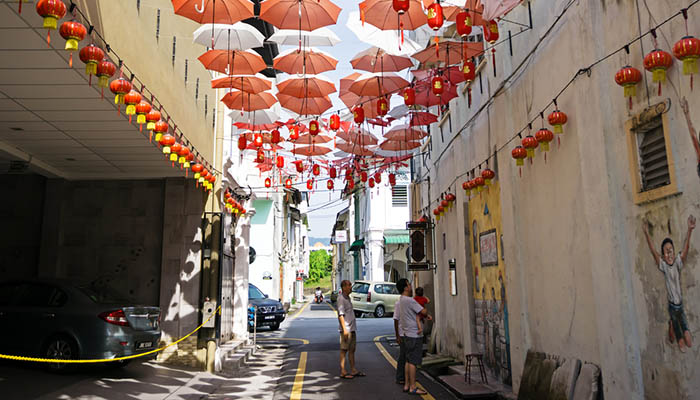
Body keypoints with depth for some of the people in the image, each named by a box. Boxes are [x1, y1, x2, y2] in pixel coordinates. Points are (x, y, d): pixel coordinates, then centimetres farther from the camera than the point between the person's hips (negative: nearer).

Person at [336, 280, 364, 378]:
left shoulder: (348, 298, 16)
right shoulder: (341, 298, -13)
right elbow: (341, 315, -19)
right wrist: (344, 329, -23)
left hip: (352, 328, 9)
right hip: (346, 329, -9)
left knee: (352, 349, 13)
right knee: (344, 350, -3)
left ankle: (353, 370, 19)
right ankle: (343, 372, 2)